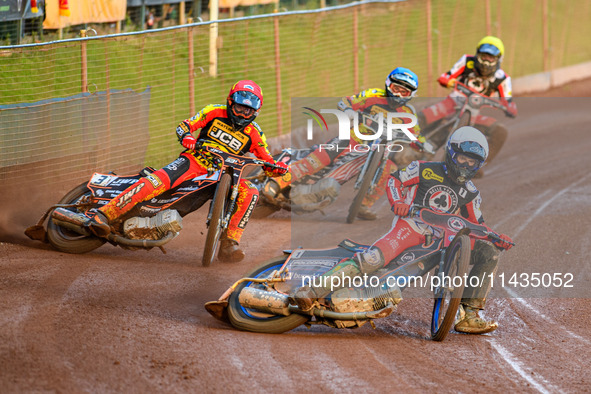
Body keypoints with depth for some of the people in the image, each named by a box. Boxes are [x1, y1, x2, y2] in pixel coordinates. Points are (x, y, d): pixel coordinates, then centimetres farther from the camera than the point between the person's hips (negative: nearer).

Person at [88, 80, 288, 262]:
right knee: (159, 179, -30)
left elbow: (268, 166, 6)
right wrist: (186, 136, -23)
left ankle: (229, 244, -22)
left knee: (250, 193, -24)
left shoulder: (254, 134, 5)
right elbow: (184, 125, 0)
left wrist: (277, 168, -18)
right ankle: (106, 214, -33)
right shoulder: (215, 112, 2)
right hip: (194, 160, -2)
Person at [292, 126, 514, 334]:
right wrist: (397, 201, -12)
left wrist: (496, 237, 2)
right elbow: (394, 180, 8)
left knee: (490, 253, -7)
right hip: (410, 225, -5)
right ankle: (311, 291, -36)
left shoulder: (470, 193, 15)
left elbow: (476, 225, 21)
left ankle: (468, 315, -11)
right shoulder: (425, 170, 4)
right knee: (374, 258, -32)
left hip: (441, 238, 5)